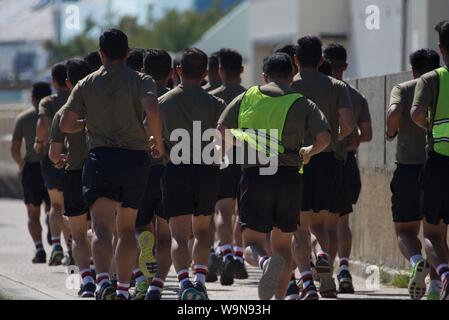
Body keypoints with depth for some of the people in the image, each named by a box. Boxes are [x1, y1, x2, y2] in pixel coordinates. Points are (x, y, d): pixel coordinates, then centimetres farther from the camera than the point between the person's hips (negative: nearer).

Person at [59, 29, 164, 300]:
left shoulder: (86, 84, 7)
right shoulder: (141, 81, 1)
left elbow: (65, 125, 3)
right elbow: (152, 110, -19)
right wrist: (157, 141, -3)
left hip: (101, 158, -1)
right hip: (135, 159, 1)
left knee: (102, 227, -12)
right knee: (127, 228, 16)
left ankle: (103, 280, -35)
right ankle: (124, 288, 14)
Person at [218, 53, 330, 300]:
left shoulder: (247, 98, 11)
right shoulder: (302, 104, 8)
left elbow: (221, 131, 4)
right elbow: (324, 137, -5)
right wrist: (309, 151, 15)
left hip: (254, 175, -1)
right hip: (289, 177, 1)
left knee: (253, 239, 4)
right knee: (283, 244, 13)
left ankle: (264, 261, -30)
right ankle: (279, 297, 1)